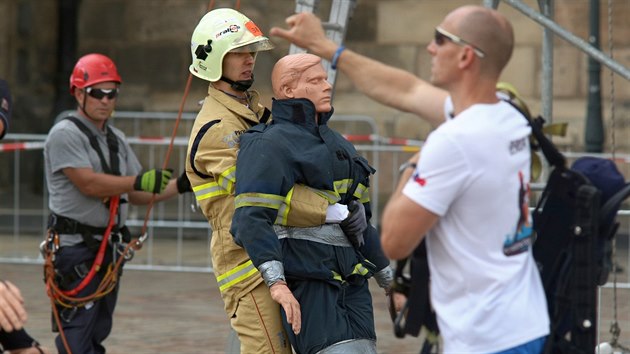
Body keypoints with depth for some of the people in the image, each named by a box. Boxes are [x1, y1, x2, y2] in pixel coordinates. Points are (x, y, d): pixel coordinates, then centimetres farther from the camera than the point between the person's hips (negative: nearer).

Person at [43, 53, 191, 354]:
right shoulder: (65, 134, -9)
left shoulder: (117, 139, 16)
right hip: (75, 247, -8)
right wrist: (139, 180, -26)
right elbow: (89, 184, -20)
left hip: (109, 249, 8)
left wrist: (179, 186, 1)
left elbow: (138, 195, 15)